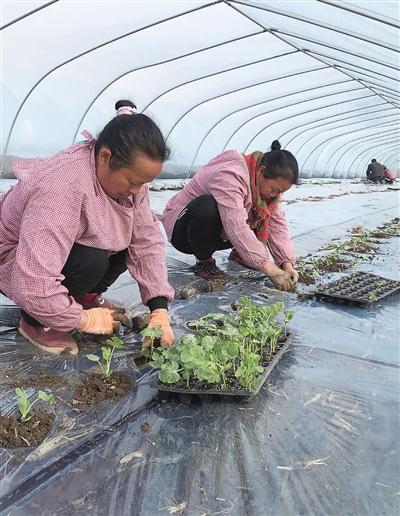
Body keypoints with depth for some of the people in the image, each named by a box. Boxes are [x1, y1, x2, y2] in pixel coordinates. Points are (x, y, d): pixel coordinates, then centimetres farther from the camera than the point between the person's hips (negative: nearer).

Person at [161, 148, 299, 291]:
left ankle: (239, 254, 11)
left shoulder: (268, 184, -5)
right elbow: (237, 229, -40)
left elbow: (277, 224, -9)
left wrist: (287, 264, -22)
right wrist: (271, 270, -42)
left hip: (218, 233, 6)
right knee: (208, 206, -39)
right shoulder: (229, 176, -32)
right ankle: (204, 262, -15)